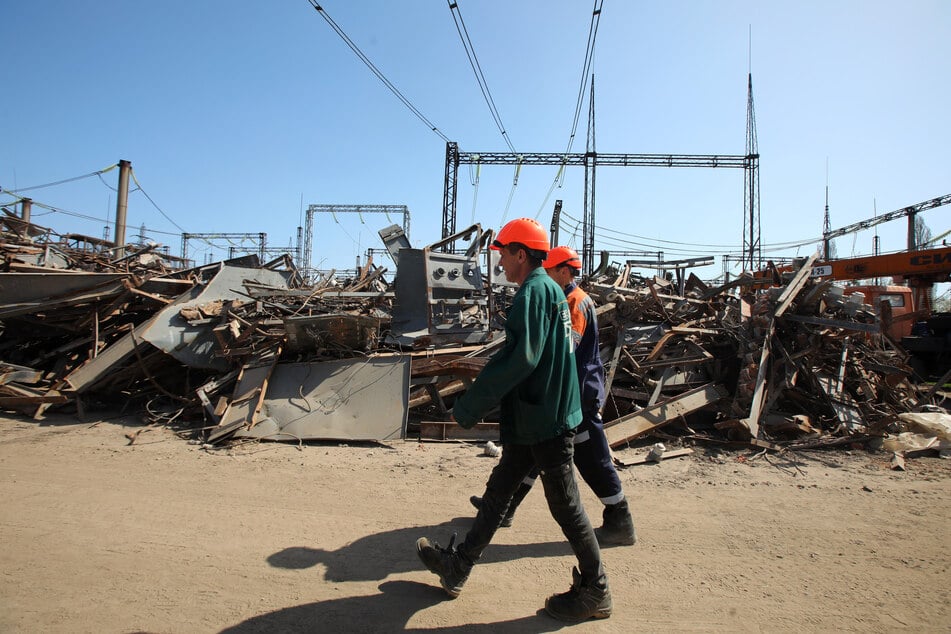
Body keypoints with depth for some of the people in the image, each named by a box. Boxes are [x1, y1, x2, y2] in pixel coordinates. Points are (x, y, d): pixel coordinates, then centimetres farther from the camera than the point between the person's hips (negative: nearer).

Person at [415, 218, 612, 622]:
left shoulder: (534, 291, -16)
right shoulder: (551, 290, 14)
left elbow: (519, 359, -26)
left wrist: (469, 406, -20)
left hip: (544, 423, -10)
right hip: (534, 420, 10)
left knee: (565, 505, 3)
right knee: (498, 490, 16)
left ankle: (595, 593, 20)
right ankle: (458, 566, 28)